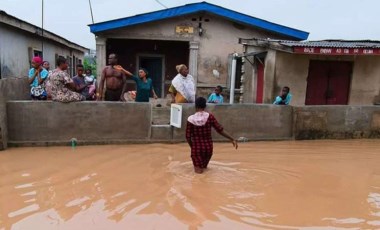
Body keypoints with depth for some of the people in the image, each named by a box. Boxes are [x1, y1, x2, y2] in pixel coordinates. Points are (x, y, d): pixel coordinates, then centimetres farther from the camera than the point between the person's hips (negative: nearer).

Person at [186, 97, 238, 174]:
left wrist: (192, 147, 10)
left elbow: (188, 137, -6)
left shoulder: (191, 119, -9)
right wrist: (232, 139, -1)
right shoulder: (209, 117, -9)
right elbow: (220, 130, -8)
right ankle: (204, 165, 43)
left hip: (197, 148, -1)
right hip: (208, 148, 1)